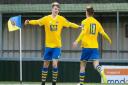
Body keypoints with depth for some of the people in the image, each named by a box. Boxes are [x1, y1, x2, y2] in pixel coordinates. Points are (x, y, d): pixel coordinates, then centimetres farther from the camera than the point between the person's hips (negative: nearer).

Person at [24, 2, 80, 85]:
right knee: (46, 64, 8)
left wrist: (79, 26, -14)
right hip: (48, 45, 1)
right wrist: (29, 22, -32)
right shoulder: (46, 18, -4)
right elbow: (37, 21, -15)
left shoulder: (61, 19, -1)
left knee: (55, 64, -11)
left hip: (57, 46, -1)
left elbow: (70, 24, -1)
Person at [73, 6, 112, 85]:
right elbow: (103, 33, 14)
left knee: (83, 64, 8)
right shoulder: (97, 22, 11)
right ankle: (102, 72, -40)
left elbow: (83, 32, -18)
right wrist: (109, 39, 31)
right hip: (95, 46, 3)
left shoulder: (85, 22, -2)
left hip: (86, 46, -3)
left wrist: (77, 41, -25)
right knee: (96, 63, -7)